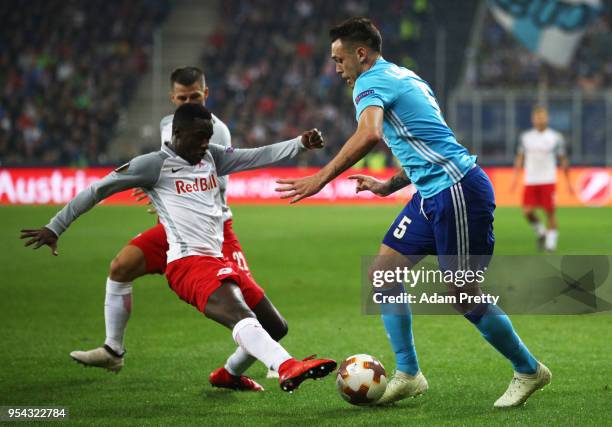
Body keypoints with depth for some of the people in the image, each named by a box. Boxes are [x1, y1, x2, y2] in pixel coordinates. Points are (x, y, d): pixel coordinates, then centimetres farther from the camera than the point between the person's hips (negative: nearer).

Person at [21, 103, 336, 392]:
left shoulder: (211, 157, 20)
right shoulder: (155, 164, 0)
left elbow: (258, 157, 15)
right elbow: (97, 190, 3)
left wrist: (301, 143, -1)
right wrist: (54, 228, 3)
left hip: (218, 261, 9)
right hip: (188, 264, -9)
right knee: (240, 314, -34)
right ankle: (287, 368, -57)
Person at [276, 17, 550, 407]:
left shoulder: (371, 82, -10)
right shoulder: (405, 77, 19)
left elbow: (369, 134, -32)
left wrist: (321, 178, -30)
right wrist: (389, 185, 26)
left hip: (458, 190, -10)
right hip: (434, 194, 10)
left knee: (464, 296, -3)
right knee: (383, 272, 6)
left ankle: (529, 371, 13)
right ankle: (408, 375, 9)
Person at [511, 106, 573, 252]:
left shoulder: (556, 137, 1)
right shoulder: (526, 137, 8)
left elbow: (563, 160, 6)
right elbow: (520, 158, 15)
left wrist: (568, 182, 5)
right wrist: (515, 178, 7)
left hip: (548, 181, -2)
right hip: (530, 181, 2)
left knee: (550, 211, -6)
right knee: (527, 211, -7)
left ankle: (551, 241, 3)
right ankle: (541, 232, 18)